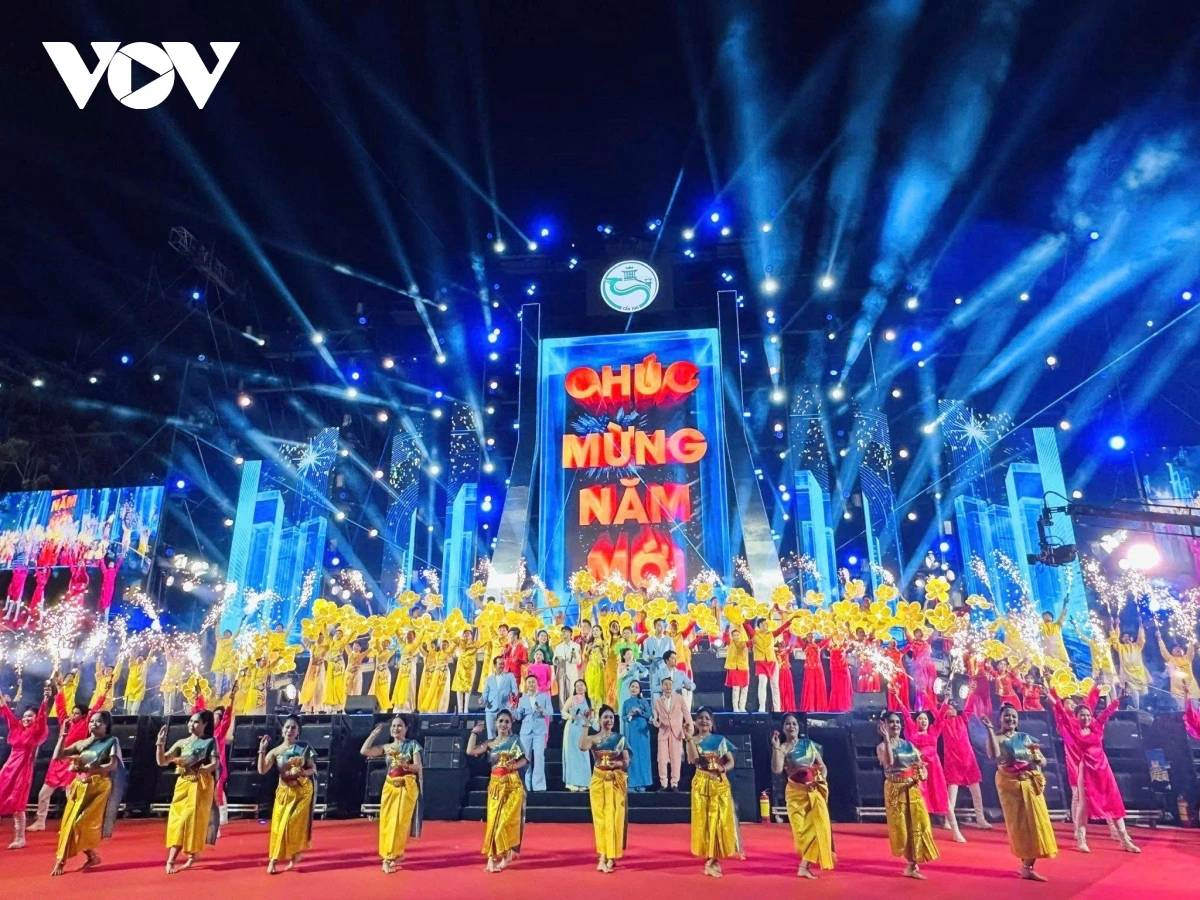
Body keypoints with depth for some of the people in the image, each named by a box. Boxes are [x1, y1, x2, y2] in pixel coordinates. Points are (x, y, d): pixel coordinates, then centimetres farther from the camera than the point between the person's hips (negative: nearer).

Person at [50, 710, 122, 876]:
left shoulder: (111, 742, -1)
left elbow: (113, 766, -12)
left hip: (98, 787, -5)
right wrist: (63, 735, 1)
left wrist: (89, 768, -18)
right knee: (70, 823, -1)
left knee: (83, 824, -10)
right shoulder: (81, 744, 12)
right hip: (79, 787, 5)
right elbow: (57, 756, 6)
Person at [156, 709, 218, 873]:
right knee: (177, 818, -1)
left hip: (201, 785, -4)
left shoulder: (210, 742, 0)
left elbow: (215, 764, -10)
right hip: (183, 784, 4)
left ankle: (193, 854, 5)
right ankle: (170, 860, 4)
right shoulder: (181, 743, 9)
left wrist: (198, 770, -23)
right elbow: (162, 761, 3)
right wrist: (160, 743, -10)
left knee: (194, 818, -4)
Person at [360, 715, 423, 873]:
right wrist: (374, 733, 0)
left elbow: (418, 767, -5)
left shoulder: (412, 745, 0)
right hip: (390, 786, 4)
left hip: (407, 786, -4)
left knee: (399, 822, -7)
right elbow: (364, 751, 1)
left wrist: (406, 766, -24)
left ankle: (392, 856, 2)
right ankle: (390, 855, 11)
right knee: (387, 822, 1)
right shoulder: (386, 747, 10)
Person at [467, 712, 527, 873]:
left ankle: (507, 854, 9)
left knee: (507, 820, -6)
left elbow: (524, 760, -2)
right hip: (495, 785, 3)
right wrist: (474, 733, 1)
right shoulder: (490, 743, 9)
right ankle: (493, 857, 6)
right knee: (494, 821, 1)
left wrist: (512, 766, -18)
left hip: (512, 785, -3)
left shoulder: (514, 740, 2)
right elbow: (470, 751, -2)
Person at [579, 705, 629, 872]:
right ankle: (602, 856, 12)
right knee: (600, 818, 3)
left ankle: (611, 857, 5)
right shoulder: (593, 738, 0)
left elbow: (627, 763, 3)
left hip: (617, 781, 0)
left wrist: (616, 763, -17)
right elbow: (582, 747, -23)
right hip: (599, 781, 0)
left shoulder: (621, 738, 2)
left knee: (614, 819, -2)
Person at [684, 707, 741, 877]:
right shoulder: (694, 740, -1)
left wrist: (723, 769, -17)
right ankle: (710, 859, 9)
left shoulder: (720, 740, 5)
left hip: (720, 784, 2)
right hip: (702, 784, -2)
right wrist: (689, 738, -25)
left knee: (721, 821, 0)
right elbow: (693, 760, -19)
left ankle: (714, 859, 10)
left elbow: (731, 762, 4)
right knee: (704, 821, 0)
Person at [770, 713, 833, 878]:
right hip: (796, 792, -3)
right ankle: (807, 863, 23)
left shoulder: (808, 744, 6)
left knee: (818, 825, -7)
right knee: (802, 829, -1)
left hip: (815, 790, 3)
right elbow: (777, 770, -21)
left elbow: (822, 766, 11)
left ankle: (805, 865, -3)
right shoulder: (782, 748, -5)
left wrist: (823, 780, -8)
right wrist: (776, 748, -25)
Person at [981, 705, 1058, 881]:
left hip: (1030, 783, 4)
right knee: (1018, 823, 2)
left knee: (1034, 822, 2)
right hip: (1009, 783, -4)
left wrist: (1038, 759, -16)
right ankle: (1026, 864, 13)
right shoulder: (996, 738, -4)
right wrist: (990, 730, -26)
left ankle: (1028, 865, 12)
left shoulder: (1025, 737, 9)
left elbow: (1043, 761, 8)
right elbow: (993, 755, -25)